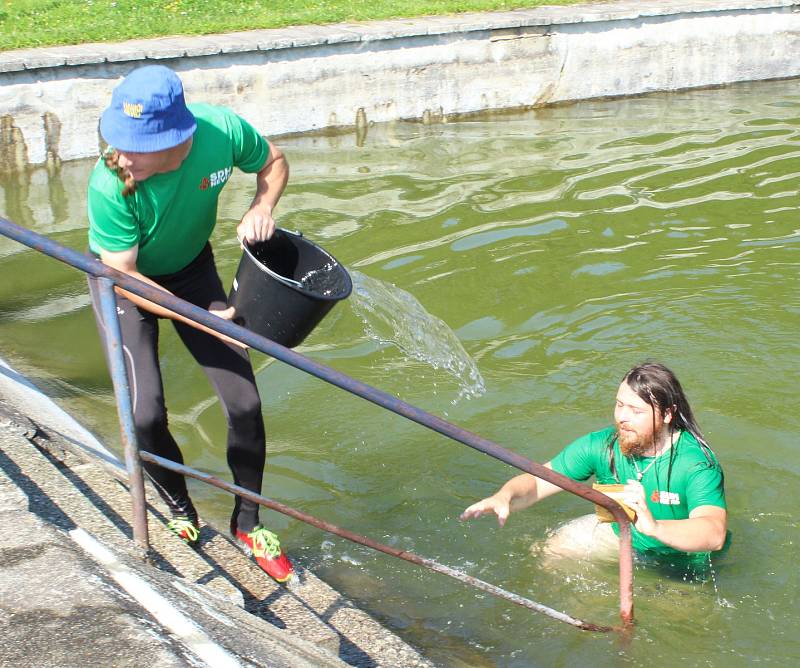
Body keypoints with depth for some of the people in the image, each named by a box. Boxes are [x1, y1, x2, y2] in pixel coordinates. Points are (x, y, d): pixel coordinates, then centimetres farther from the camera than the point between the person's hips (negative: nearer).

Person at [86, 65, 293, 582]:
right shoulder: (110, 186, -37)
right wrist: (204, 318, -31)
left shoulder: (223, 130, -30)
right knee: (146, 415, -14)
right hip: (123, 283, -3)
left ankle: (247, 522, 22)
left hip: (192, 269, 3)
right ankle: (180, 507, 20)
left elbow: (273, 161, -6)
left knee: (245, 404, -3)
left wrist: (262, 208, -25)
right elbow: (122, 277, -27)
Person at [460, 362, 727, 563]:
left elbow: (714, 534, -49)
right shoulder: (601, 446, -19)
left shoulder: (698, 464, -33)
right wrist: (505, 496, -42)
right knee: (548, 553, -2)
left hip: (681, 549, -3)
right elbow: (536, 482, -17)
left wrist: (654, 527, -68)